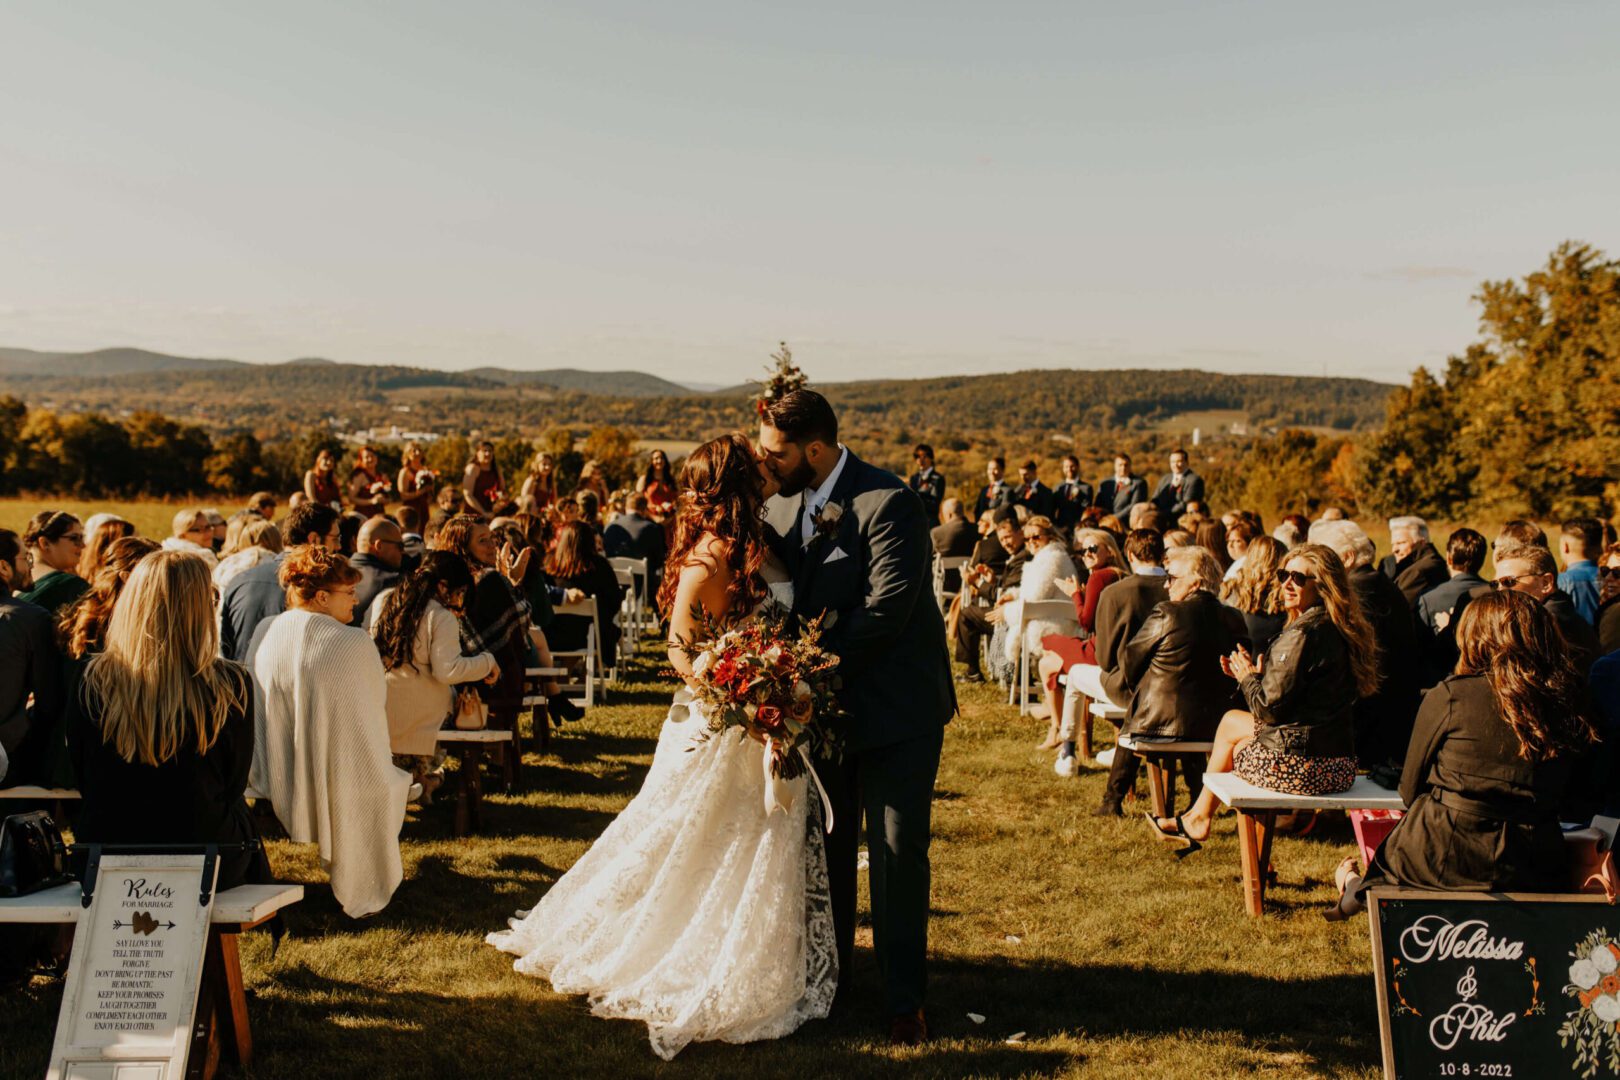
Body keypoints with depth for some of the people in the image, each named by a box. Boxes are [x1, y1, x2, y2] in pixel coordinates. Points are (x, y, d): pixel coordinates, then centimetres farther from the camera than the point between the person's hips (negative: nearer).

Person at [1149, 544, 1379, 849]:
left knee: (1231, 725, 19)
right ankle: (1198, 817, 33)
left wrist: (1248, 677, 2)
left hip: (1301, 767, -8)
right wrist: (1257, 675, 12)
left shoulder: (1303, 633, -19)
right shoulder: (1340, 630, 9)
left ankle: (1199, 819, 40)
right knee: (1232, 720, 24)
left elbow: (1270, 707, -17)